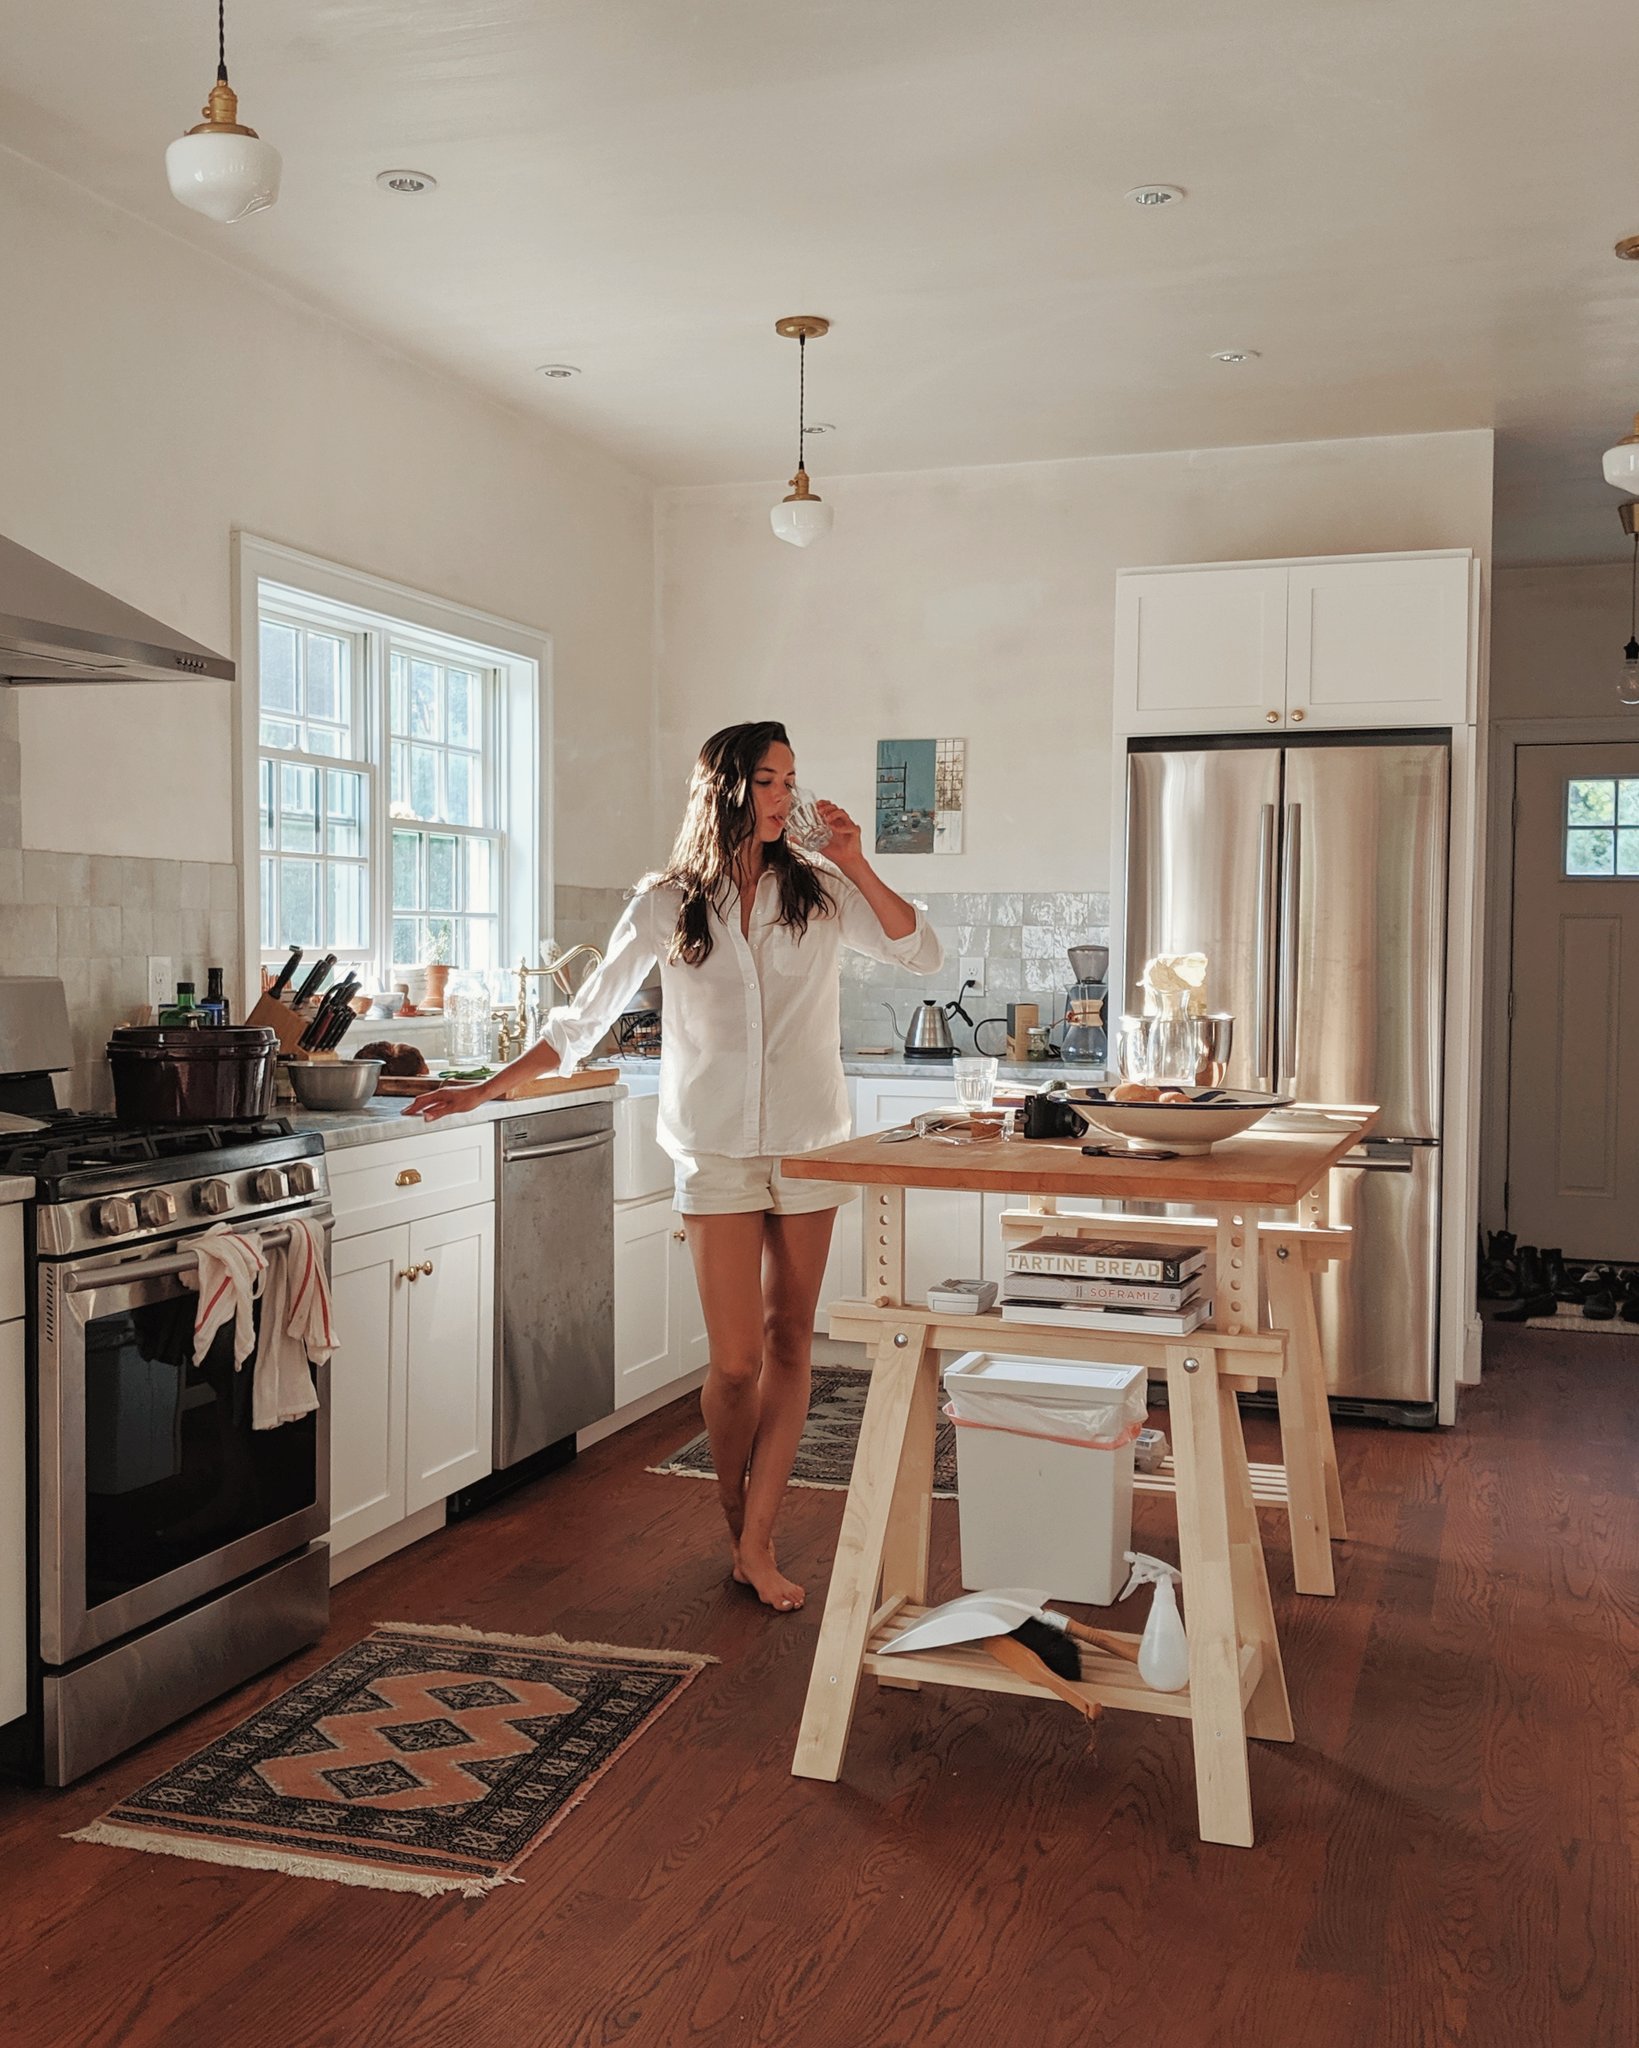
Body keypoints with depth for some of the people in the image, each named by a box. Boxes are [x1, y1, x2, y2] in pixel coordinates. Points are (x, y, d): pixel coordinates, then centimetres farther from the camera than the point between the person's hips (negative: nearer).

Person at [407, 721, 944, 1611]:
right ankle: (738, 1528, 20)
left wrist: (855, 866, -11)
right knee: (736, 1360, -2)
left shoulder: (819, 887, 3)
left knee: (789, 1344, 4)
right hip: (718, 1150, -2)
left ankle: (757, 1541, 11)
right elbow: (583, 1018, 5)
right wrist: (483, 1091, 0)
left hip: (810, 1143, 2)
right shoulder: (668, 903, 1)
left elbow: (921, 954, -3)